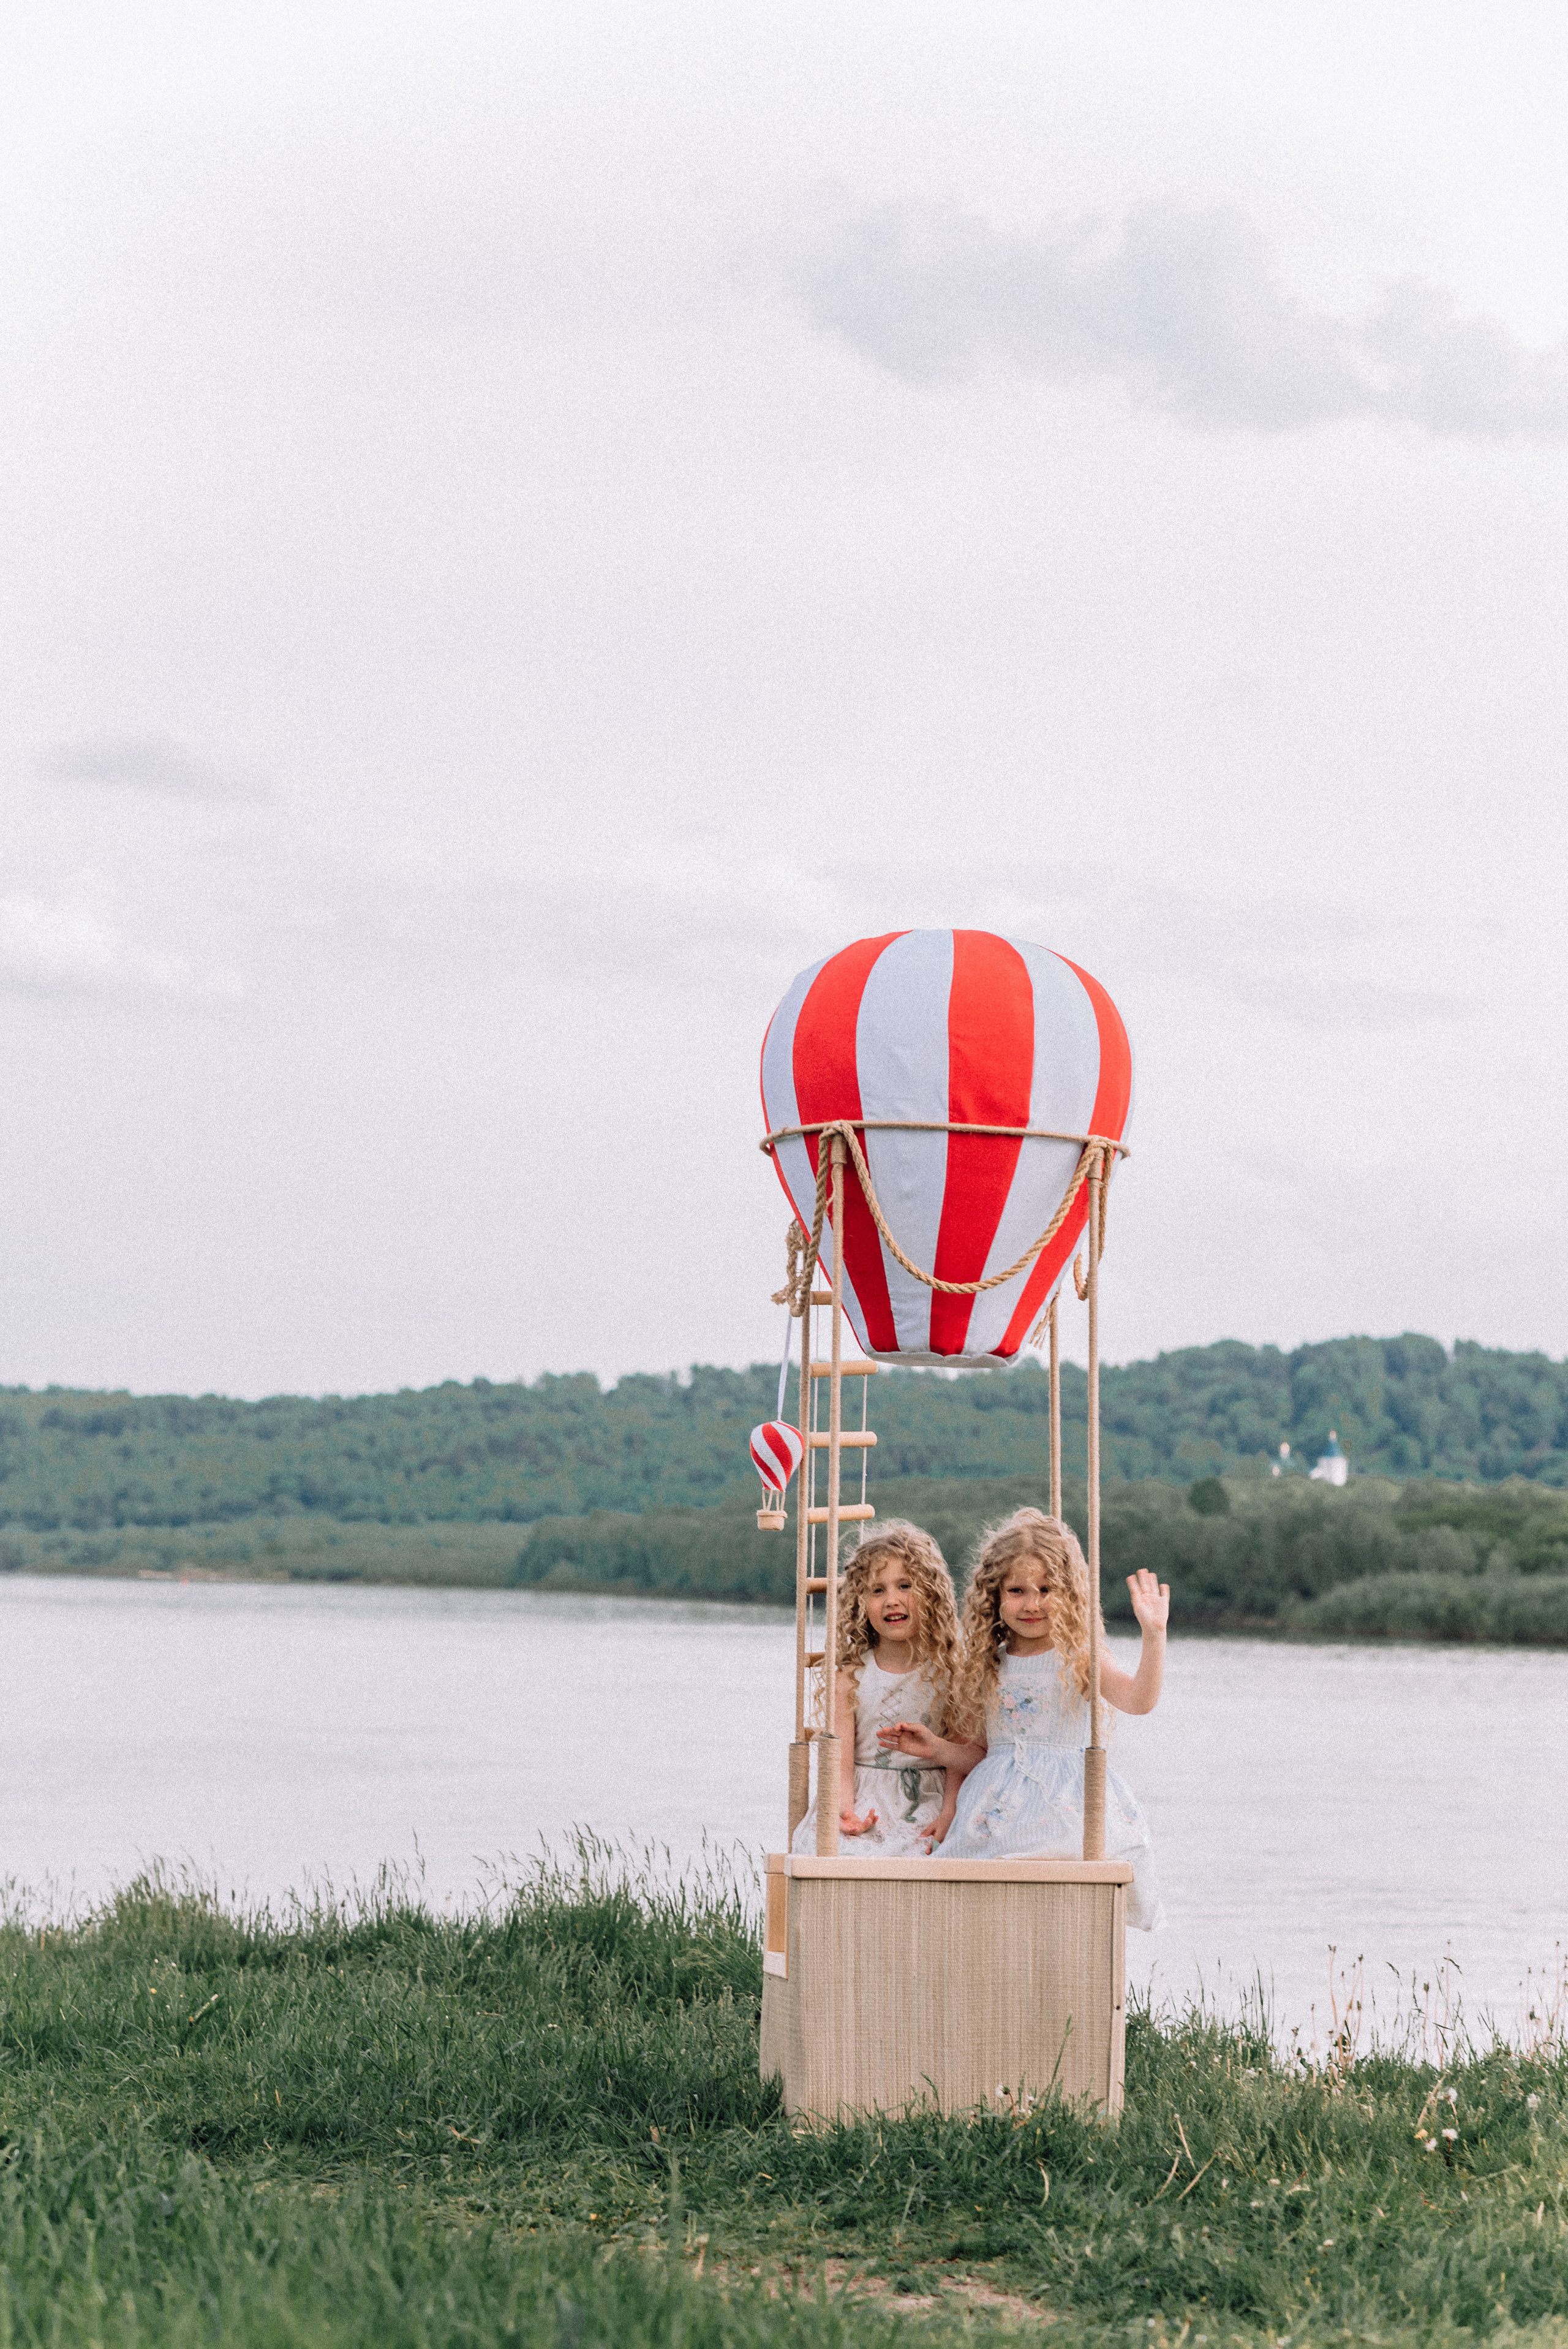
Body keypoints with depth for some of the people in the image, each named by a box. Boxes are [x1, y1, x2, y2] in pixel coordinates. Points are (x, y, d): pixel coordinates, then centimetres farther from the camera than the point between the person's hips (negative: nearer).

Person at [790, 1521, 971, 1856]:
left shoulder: (950, 1672, 3)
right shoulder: (851, 1677, 3)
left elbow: (965, 1753, -2)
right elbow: (839, 1757, -4)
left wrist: (949, 1816, -16)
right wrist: (844, 1810, -23)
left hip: (925, 1807, 0)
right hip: (863, 1806, 0)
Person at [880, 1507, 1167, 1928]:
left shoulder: (1077, 1660, 2)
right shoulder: (987, 1667, 15)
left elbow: (1139, 1699, -16)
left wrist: (1154, 1634, -26)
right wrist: (935, 1749, 7)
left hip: (1064, 1802, -4)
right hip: (998, 1809, 4)